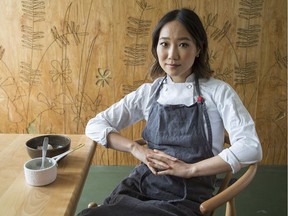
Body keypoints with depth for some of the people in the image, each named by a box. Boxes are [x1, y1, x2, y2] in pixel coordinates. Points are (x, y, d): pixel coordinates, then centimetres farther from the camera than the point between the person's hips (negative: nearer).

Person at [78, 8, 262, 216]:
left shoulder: (218, 91, 0)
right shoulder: (149, 92, 8)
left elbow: (251, 147, -11)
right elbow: (95, 126, 9)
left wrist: (189, 169, -14)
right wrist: (137, 149, -7)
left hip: (185, 198, -3)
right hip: (139, 187, 4)